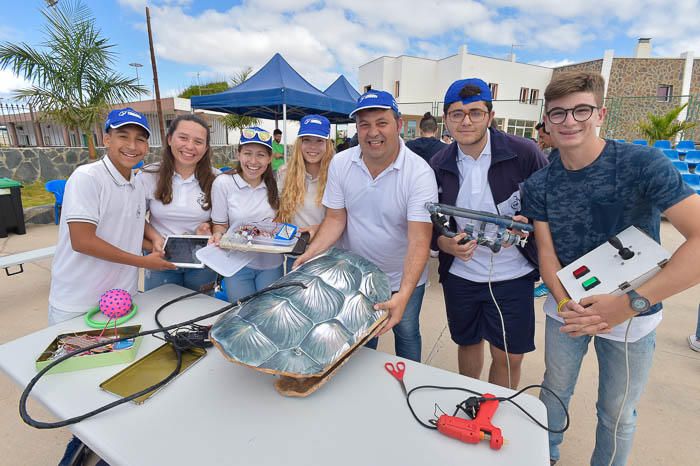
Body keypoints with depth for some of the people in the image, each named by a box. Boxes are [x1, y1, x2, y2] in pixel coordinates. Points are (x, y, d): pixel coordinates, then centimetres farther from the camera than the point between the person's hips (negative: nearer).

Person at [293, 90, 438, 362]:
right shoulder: (340, 163, -10)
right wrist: (309, 255, -23)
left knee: (407, 334, 20)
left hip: (404, 279, -2)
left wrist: (403, 294, -39)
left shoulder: (420, 173, -23)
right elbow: (336, 219, -7)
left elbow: (419, 240, -29)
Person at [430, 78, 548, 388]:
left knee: (509, 357, 7)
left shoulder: (523, 153, -12)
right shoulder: (439, 165, -3)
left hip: (512, 275, -2)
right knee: (468, 342, 21)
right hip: (459, 274, 3)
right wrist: (446, 245, -17)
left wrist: (528, 224, -21)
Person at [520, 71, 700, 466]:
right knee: (555, 390, 20)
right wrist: (565, 304, -22)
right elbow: (547, 252, -5)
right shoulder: (539, 185, -6)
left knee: (617, 413, 15)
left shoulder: (643, 165, -19)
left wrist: (631, 302, -30)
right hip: (568, 306, 3)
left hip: (631, 314, -2)